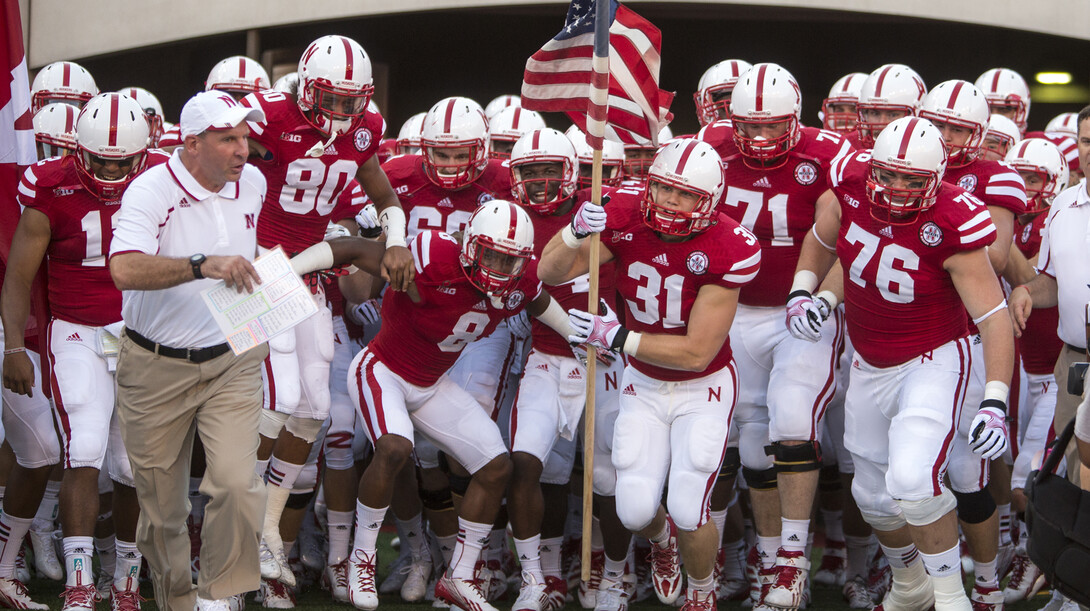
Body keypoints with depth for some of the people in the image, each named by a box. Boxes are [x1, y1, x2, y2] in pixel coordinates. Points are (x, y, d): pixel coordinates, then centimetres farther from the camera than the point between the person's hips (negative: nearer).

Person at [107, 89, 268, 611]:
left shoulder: (253, 183, 2)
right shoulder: (151, 191, -16)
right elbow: (124, 270, -35)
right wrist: (204, 265, -44)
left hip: (230, 364, 3)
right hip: (156, 367, -3)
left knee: (236, 484, -15)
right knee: (161, 502, 8)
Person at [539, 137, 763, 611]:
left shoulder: (728, 250, -25)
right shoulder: (628, 219, -16)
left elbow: (697, 353, -25)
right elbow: (551, 273, -13)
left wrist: (617, 337, -29)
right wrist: (577, 230, -34)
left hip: (703, 388, -3)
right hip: (644, 385, 3)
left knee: (687, 511, -13)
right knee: (635, 510, -6)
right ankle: (662, 540, 34)